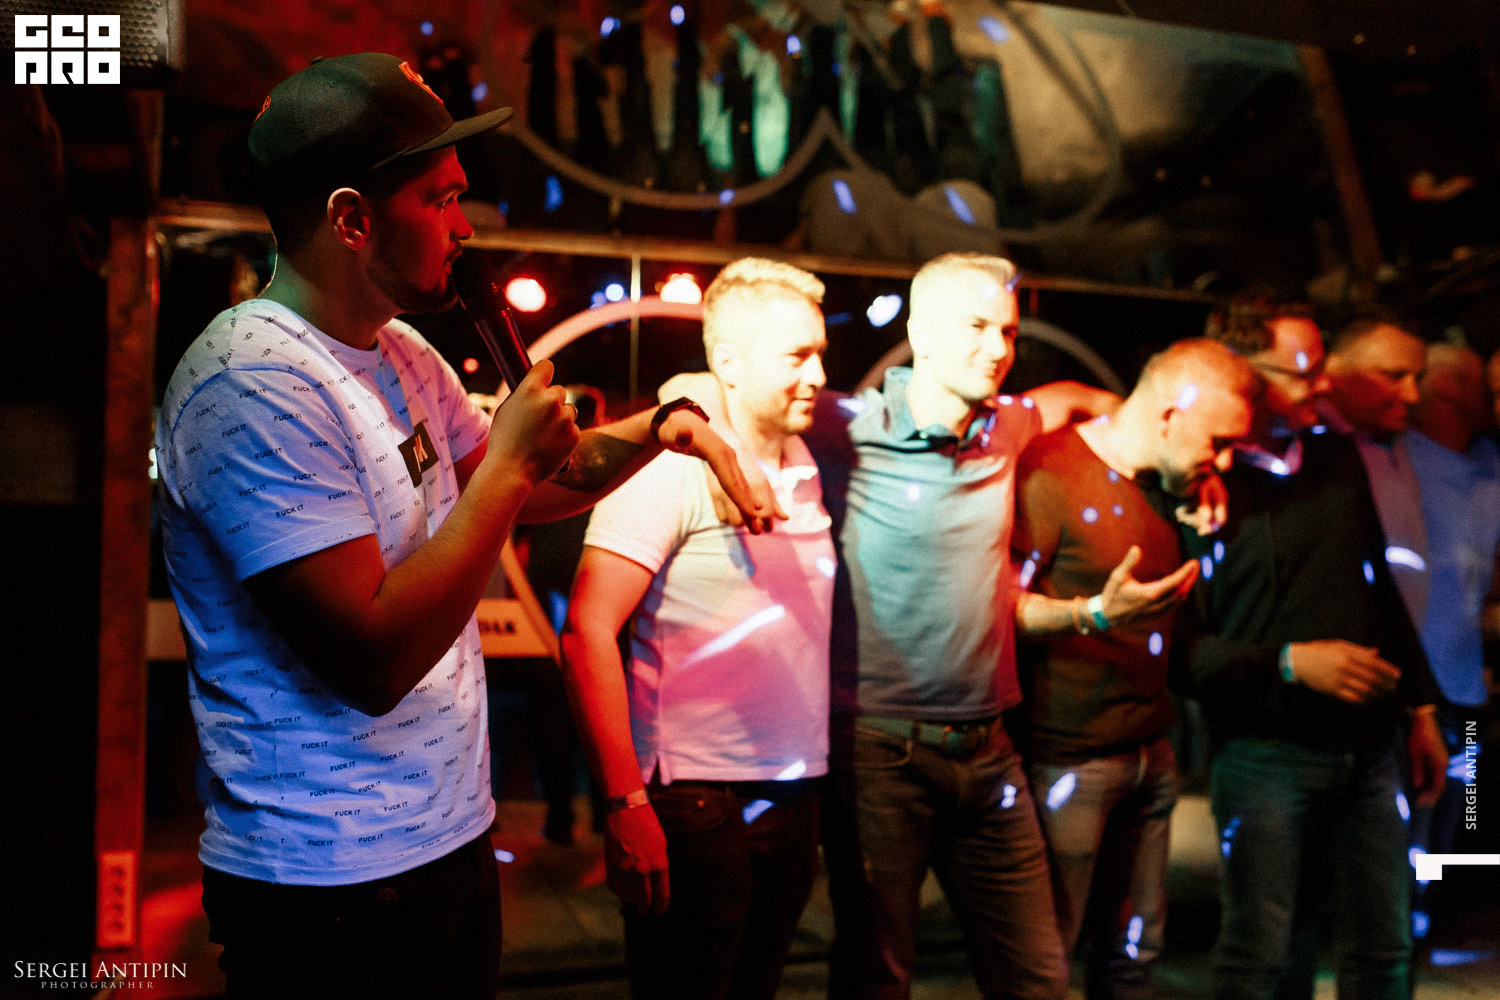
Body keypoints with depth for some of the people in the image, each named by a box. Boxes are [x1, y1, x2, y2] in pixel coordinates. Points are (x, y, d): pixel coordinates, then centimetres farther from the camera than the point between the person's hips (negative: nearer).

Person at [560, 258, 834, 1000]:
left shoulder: (806, 466, 10)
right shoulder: (671, 469, -11)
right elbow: (588, 633, -17)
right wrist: (627, 805, -20)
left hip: (796, 800, 7)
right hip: (697, 807, -6)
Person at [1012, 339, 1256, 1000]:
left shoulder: (1168, 482, 12)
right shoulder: (1050, 472, -16)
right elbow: (1001, 603, -18)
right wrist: (1094, 614, -30)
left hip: (1150, 753, 8)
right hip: (1067, 761, -8)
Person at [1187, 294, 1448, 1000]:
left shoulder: (1338, 458, 10)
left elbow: (1380, 588, 17)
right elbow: (1185, 646, -13)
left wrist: (1420, 708, 17)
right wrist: (1291, 662, -21)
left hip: (1371, 750, 6)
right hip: (1266, 754, -6)